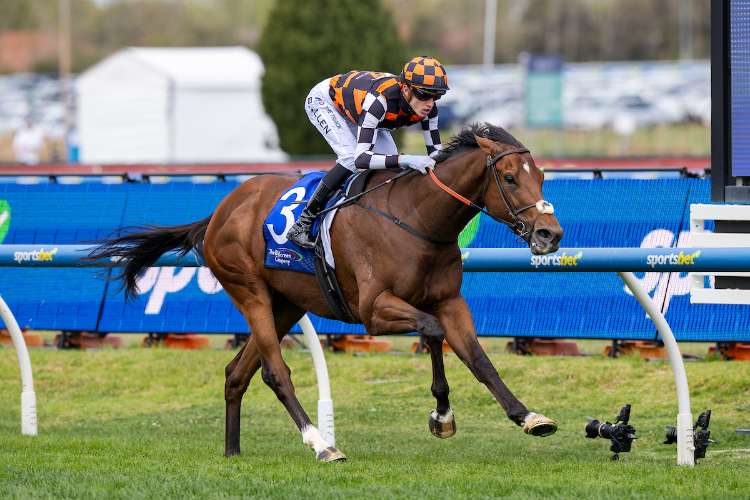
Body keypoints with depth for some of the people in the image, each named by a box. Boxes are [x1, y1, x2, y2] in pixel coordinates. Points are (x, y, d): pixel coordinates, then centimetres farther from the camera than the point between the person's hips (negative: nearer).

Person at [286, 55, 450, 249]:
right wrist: (405, 159, -62)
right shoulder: (380, 99, -46)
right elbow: (361, 158, -51)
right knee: (351, 159, -28)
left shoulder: (427, 107, -27)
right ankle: (301, 224, -19)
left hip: (355, 111, 7)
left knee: (393, 164, -10)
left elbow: (435, 151, -15)